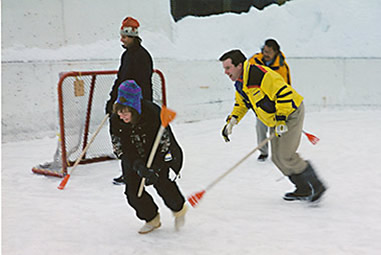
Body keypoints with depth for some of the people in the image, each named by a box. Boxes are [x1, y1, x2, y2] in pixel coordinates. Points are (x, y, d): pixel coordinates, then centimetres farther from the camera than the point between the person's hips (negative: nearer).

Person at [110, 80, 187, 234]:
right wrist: (138, 166, -34)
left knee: (161, 182, -19)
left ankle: (179, 208, 12)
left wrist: (155, 168, -37)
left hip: (161, 154, -4)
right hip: (134, 157, 4)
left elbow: (163, 144, -28)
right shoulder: (115, 120, -20)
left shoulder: (152, 113, -32)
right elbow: (121, 148, -19)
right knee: (132, 188, -6)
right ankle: (152, 219, 16)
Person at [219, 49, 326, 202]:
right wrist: (232, 121, 7)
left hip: (291, 113, -10)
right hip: (275, 120, 10)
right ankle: (304, 190, 19)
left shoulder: (259, 74, -26)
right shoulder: (240, 83, 6)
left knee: (285, 155, -14)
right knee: (277, 157, 7)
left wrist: (281, 120, -28)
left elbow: (283, 93, -27)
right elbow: (241, 104, 21)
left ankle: (316, 185, 2)